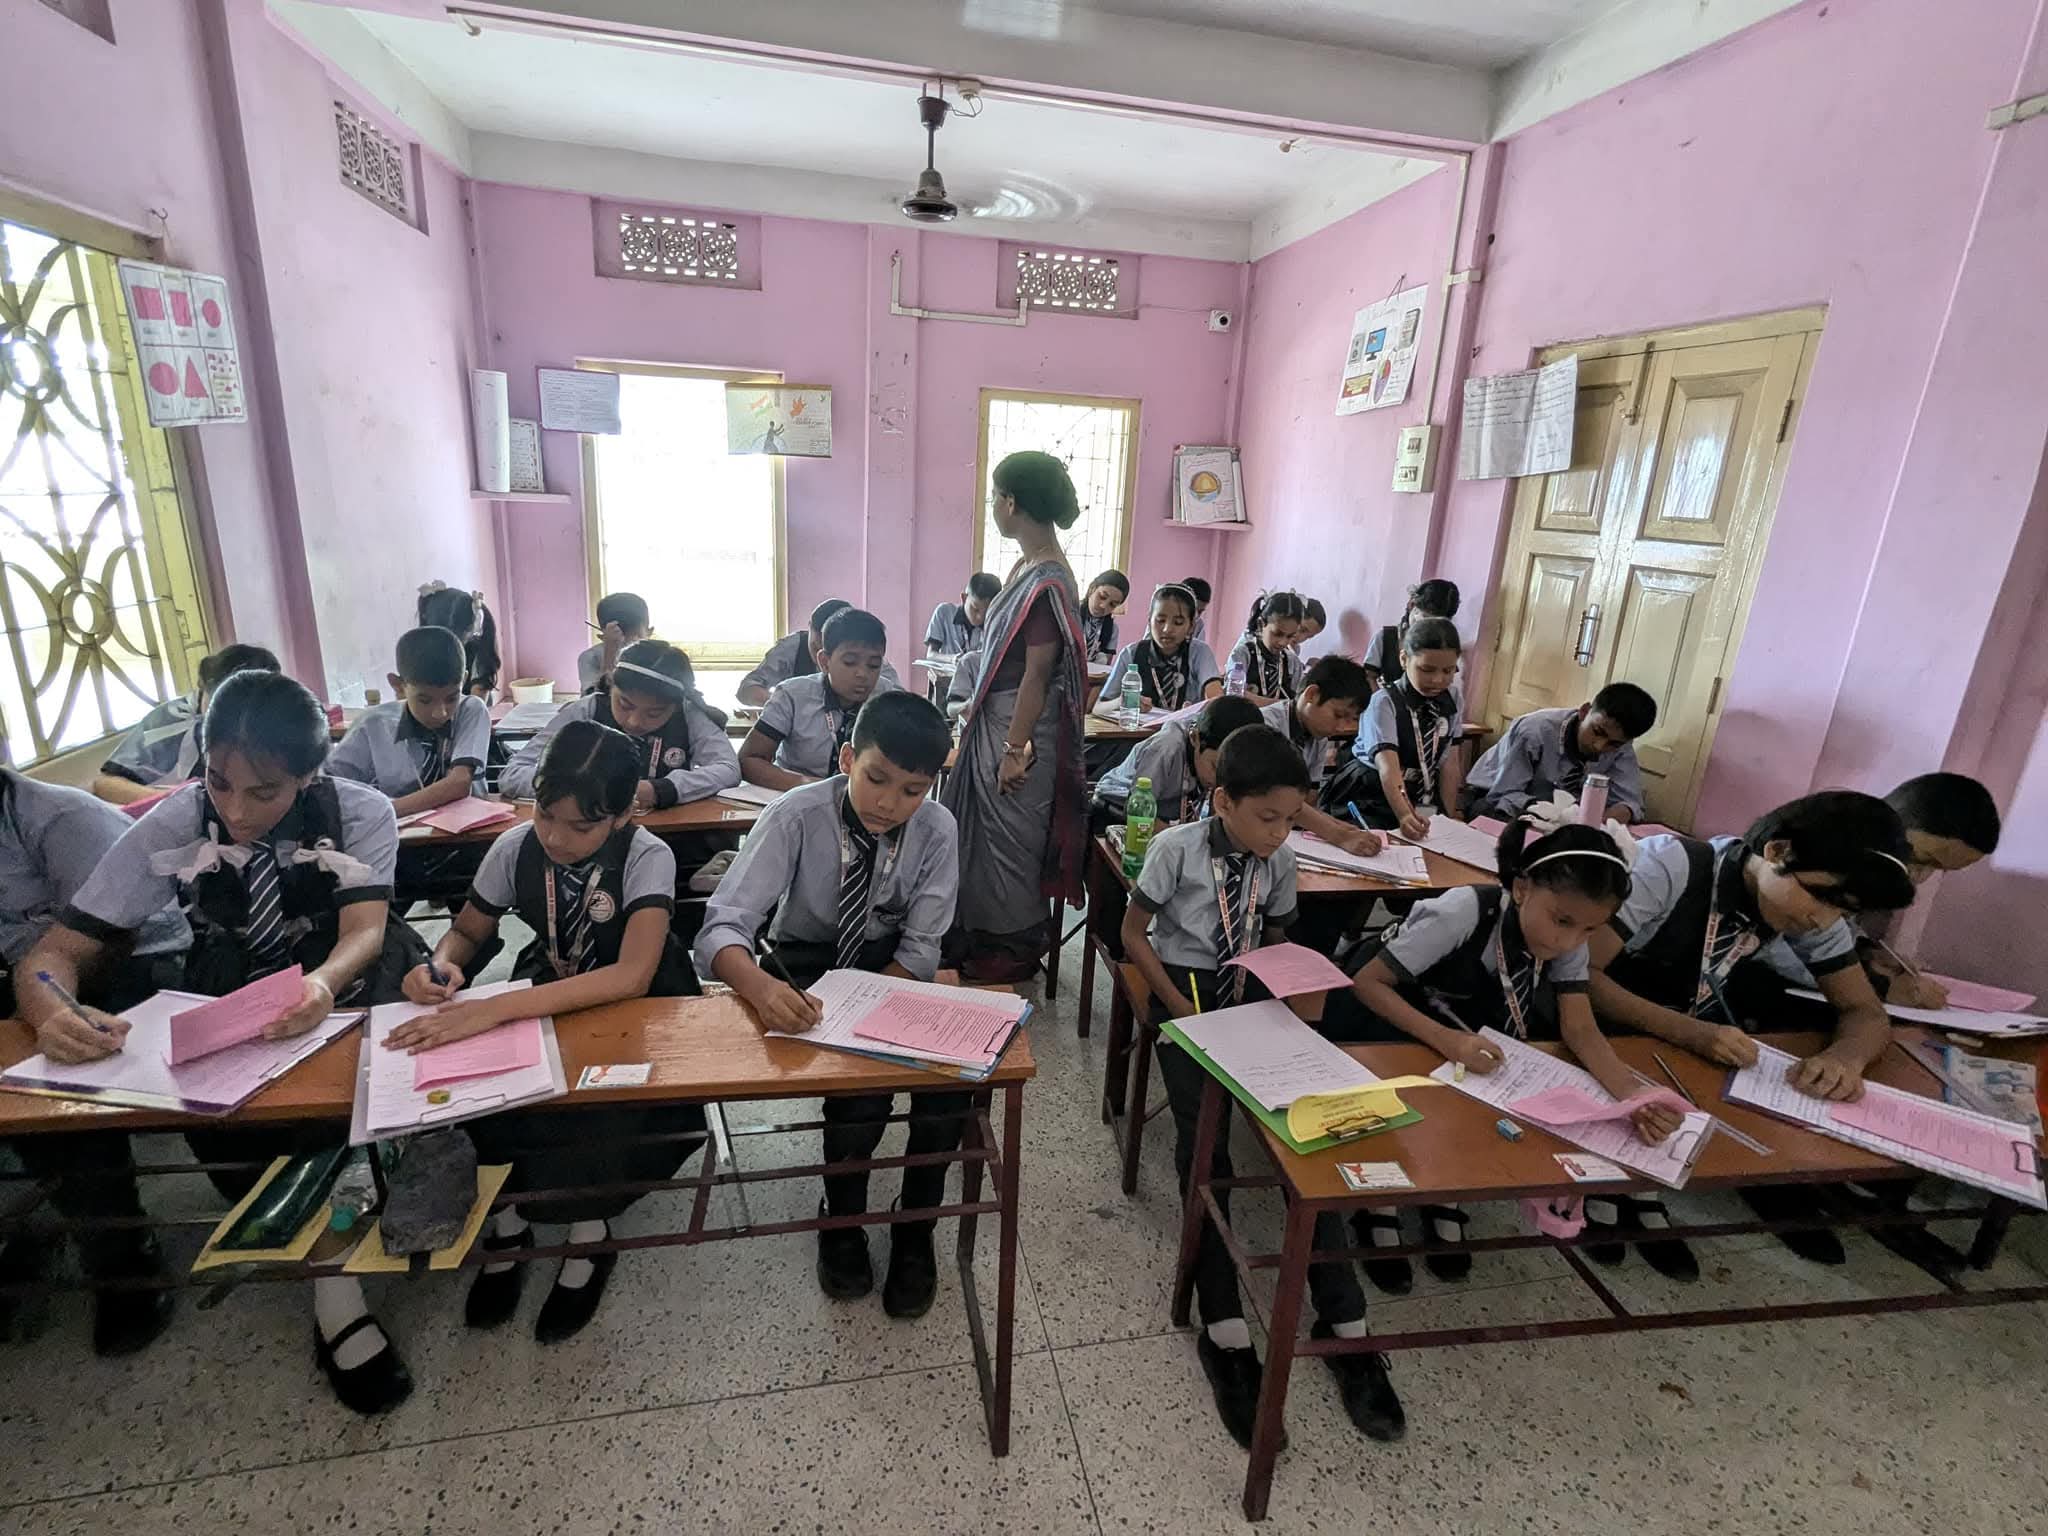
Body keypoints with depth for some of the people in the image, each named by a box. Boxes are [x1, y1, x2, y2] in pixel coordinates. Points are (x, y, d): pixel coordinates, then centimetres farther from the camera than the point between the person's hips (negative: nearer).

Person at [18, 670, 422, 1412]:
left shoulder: (361, 814, -16)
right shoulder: (169, 828, -11)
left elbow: (365, 931, -25)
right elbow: (58, 949, -11)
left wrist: (319, 984, -49)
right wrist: (53, 1009, -35)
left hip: (342, 989, -1)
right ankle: (331, 1273, -14)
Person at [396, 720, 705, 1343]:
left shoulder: (647, 857, -24)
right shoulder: (517, 847, -12)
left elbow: (632, 975, -38)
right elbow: (467, 930, 6)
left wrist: (499, 1008, -45)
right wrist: (441, 964, -18)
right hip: (547, 999, 4)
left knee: (605, 1100, -31)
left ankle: (588, 1230, -1)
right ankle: (509, 1213, 2)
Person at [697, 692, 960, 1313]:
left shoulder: (937, 829, -17)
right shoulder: (796, 817, -23)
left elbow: (919, 950, -13)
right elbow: (722, 926, -27)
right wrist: (759, 987, -49)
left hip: (892, 966, 2)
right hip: (808, 964, -1)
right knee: (861, 1082, -26)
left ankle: (915, 1228, 4)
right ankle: (842, 1220, 7)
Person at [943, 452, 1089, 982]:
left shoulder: (1047, 583, -22)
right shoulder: (1028, 566, 7)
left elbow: (1038, 673, -21)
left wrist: (1015, 750, -18)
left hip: (1018, 726, -9)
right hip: (995, 719, 9)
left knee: (1011, 839, 5)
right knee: (989, 831, 19)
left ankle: (1016, 949, 24)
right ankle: (986, 933, 36)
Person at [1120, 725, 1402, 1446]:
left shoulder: (1279, 860, 0)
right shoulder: (1177, 847, -13)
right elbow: (1134, 932, -6)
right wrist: (1182, 1009, -13)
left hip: (1251, 995, 4)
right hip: (1185, 991, -3)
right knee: (1204, 1141, -19)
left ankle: (1342, 1322, -2)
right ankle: (1225, 1333, -13)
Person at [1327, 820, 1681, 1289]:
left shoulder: (1570, 943, -16)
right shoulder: (1465, 912, -34)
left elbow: (1581, 1031, -20)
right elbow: (1367, 982, -31)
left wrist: (1635, 1096, -38)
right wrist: (1445, 1039, -43)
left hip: (1468, 1021, 6)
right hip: (1382, 1005, -5)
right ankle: (1378, 1204, -6)